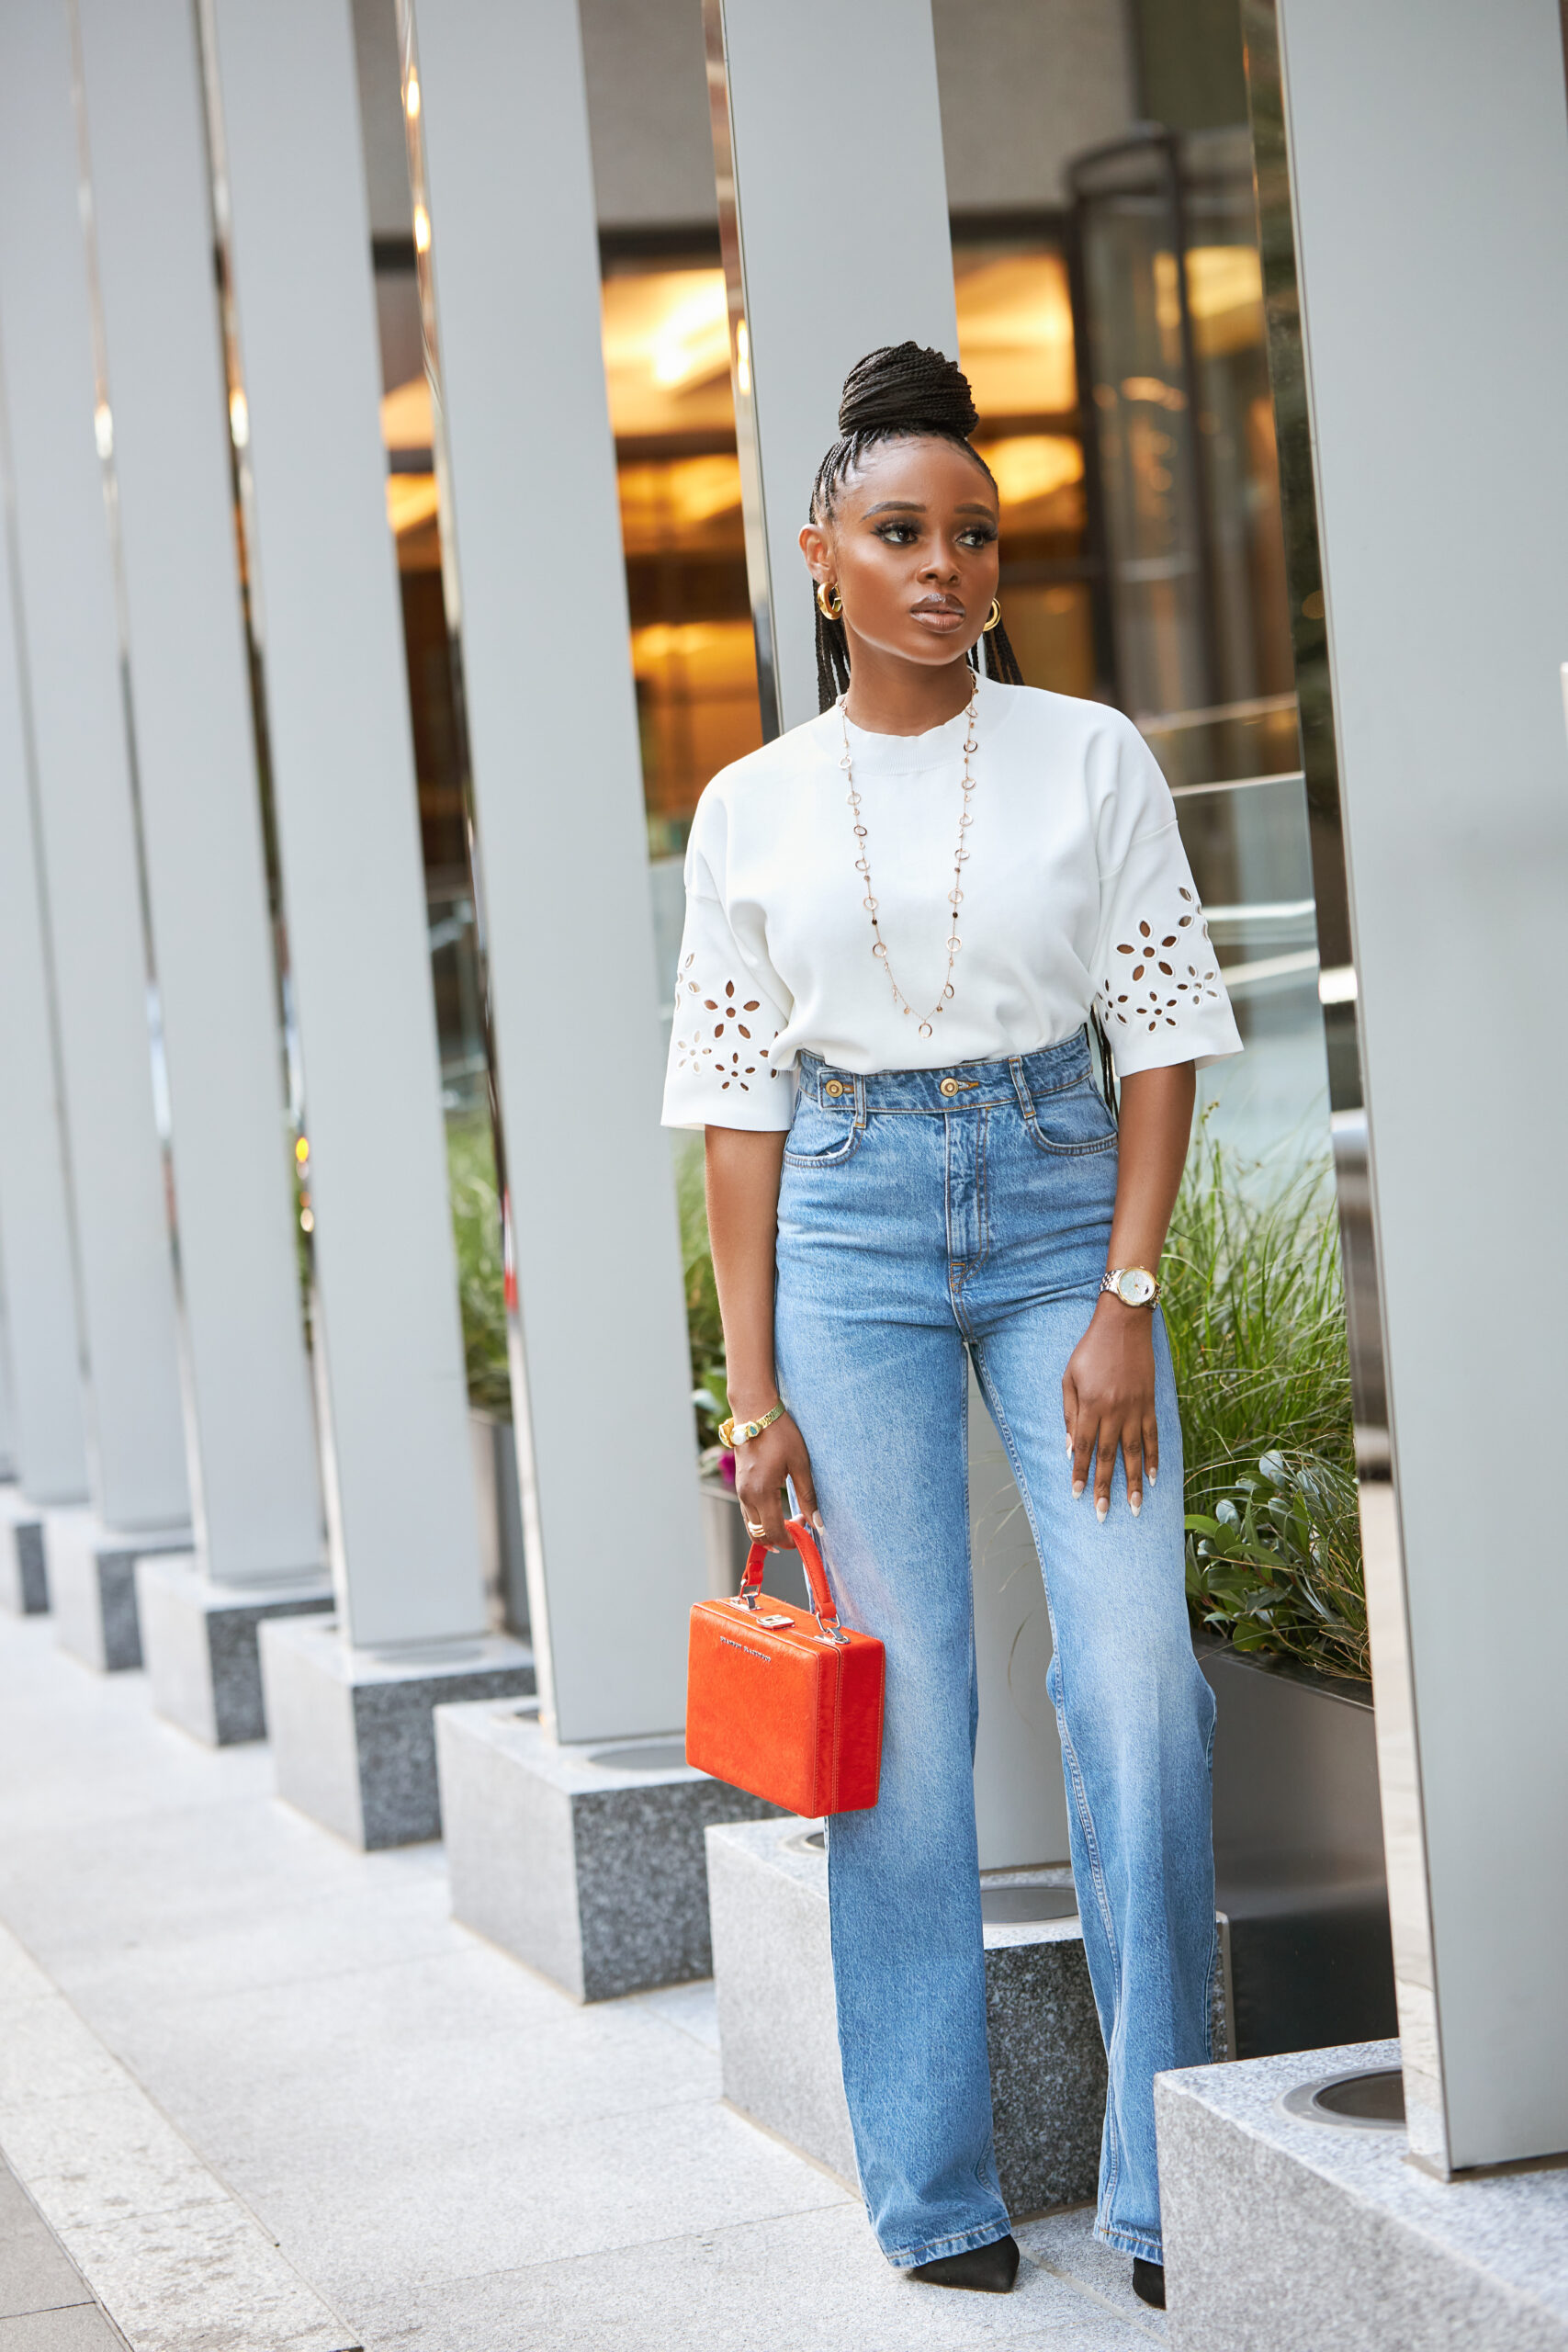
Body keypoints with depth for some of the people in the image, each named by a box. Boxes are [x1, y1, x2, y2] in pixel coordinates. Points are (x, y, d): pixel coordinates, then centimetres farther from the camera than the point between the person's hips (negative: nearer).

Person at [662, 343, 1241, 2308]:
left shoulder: (1090, 758, 2)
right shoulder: (753, 809, 5)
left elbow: (1163, 1031, 1)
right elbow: (739, 1105, 5)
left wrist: (1127, 1302, -8)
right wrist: (753, 1387, 1)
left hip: (1061, 1199, 0)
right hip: (854, 1219, 1)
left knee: (1135, 1681, -10)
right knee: (901, 1702, 1)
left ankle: (1167, 2178, 3)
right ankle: (935, 2188, 13)